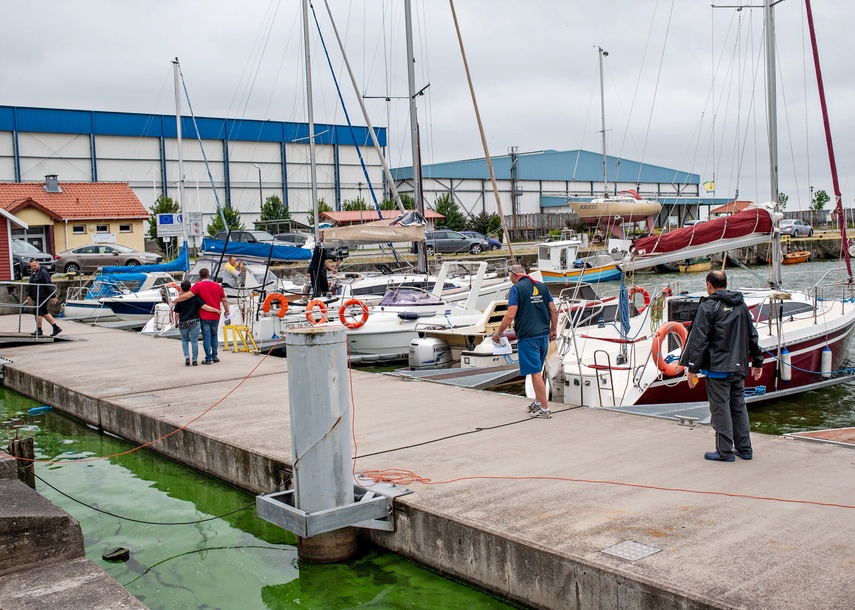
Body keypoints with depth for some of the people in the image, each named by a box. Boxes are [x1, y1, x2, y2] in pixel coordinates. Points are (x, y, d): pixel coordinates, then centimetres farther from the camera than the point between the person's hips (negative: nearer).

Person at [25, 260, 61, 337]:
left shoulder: (43, 272, -13)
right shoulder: (32, 273, 16)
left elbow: (49, 285, -17)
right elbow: (30, 285, 25)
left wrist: (53, 296, -19)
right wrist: (29, 295, 21)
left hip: (42, 297, -10)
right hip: (36, 297, 10)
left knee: (38, 312, -7)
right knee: (44, 312, 11)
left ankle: (39, 330, 4)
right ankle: (56, 328, 16)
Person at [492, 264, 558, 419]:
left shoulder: (516, 288, -8)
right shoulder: (542, 286, 11)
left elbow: (510, 315, -16)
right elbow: (553, 310, 10)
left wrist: (498, 333, -6)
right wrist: (553, 330, 21)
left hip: (527, 336, -7)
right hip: (544, 335, 7)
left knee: (535, 372, -2)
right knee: (538, 371, 18)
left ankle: (545, 409, 1)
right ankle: (537, 403, 26)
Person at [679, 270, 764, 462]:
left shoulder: (708, 306, -9)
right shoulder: (741, 306, 12)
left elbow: (699, 339, -13)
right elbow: (752, 336, 18)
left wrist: (693, 368, -10)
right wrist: (757, 362, 27)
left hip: (717, 367, -7)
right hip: (739, 367, 7)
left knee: (720, 408, -1)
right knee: (738, 406, 14)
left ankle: (725, 451, 3)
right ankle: (744, 448, 19)